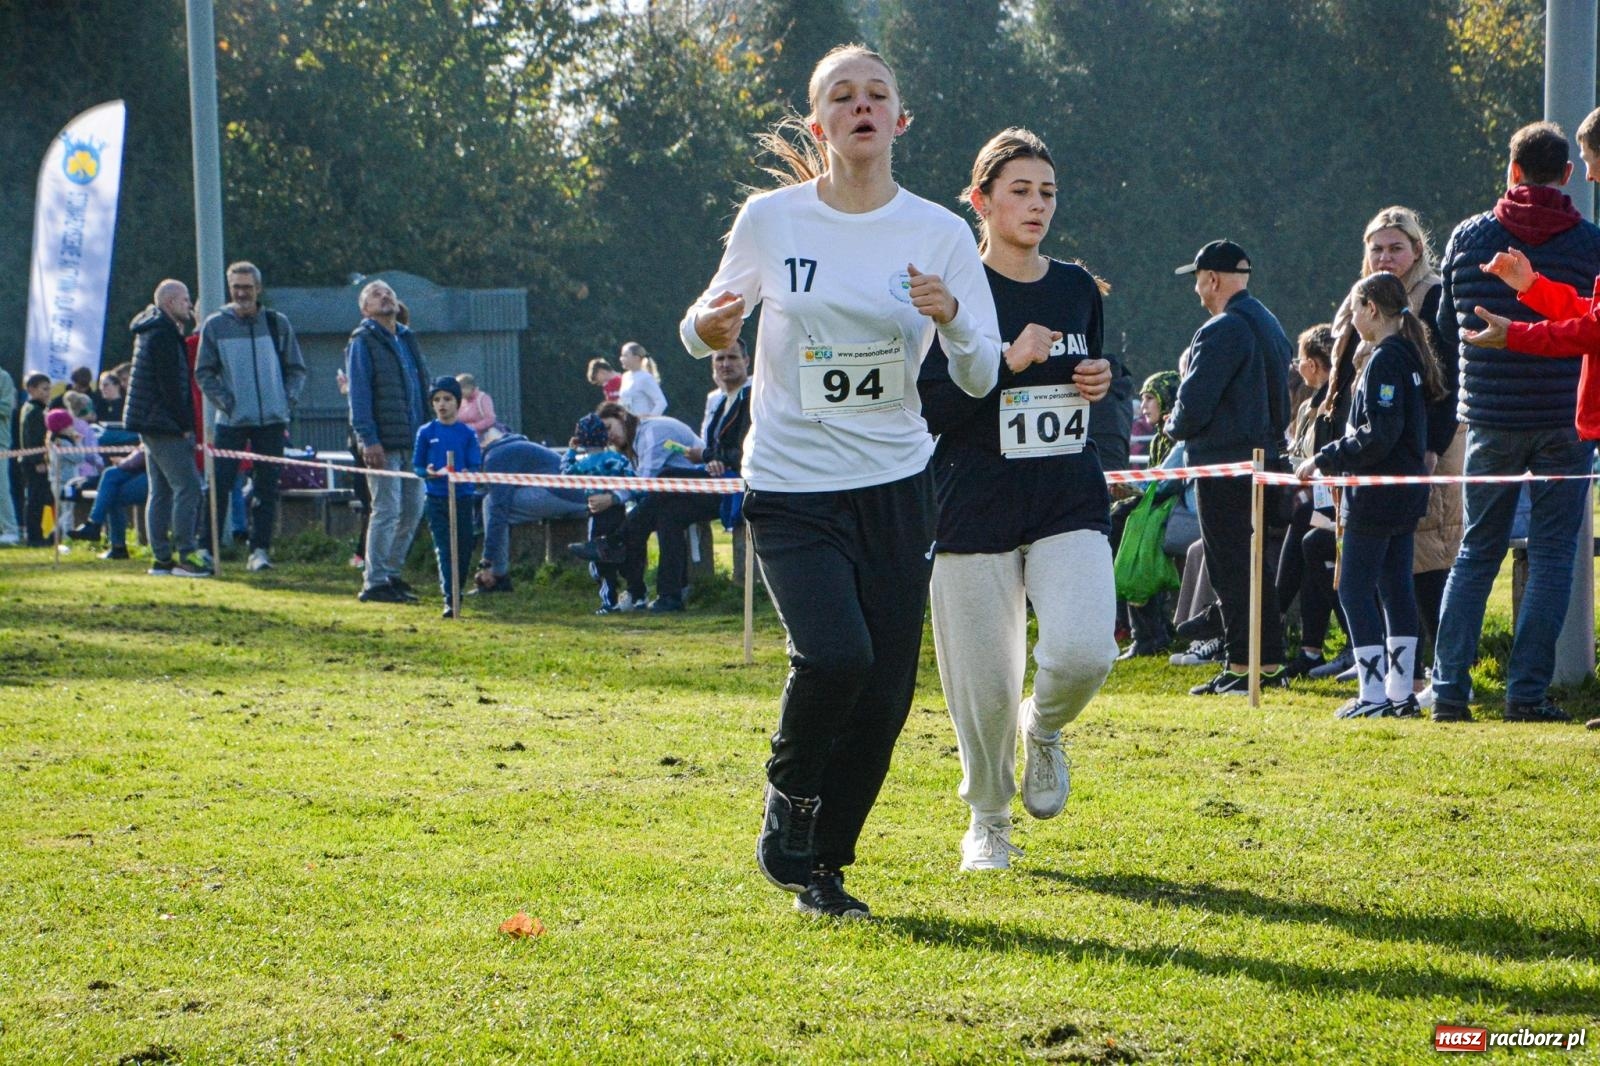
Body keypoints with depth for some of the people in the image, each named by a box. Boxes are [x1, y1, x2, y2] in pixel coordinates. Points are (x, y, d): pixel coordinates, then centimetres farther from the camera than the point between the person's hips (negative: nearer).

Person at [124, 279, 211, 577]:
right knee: (188, 486, -12)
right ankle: (185, 555, -14)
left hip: (151, 426, 11)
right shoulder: (163, 334, -14)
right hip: (163, 425, -11)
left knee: (161, 491, 10)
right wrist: (185, 425, -14)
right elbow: (171, 385, -18)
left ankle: (162, 558, 11)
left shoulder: (152, 331, 18)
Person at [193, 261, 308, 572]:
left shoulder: (278, 324, 6)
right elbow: (203, 372, 5)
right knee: (220, 485, -5)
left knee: (266, 488, 3)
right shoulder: (215, 325, 2)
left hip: (272, 420, 2)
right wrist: (223, 400, -8)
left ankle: (260, 549, 8)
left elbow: (296, 369, 13)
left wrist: (289, 398, -3)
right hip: (231, 420, -1)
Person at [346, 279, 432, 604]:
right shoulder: (363, 342, -4)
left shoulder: (407, 339, 18)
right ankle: (375, 582, -5)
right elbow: (358, 394, -11)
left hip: (412, 440, 8)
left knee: (413, 510, 10)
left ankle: (390, 573, 21)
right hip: (384, 443, -8)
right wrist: (368, 440, -19)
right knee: (387, 510, -9)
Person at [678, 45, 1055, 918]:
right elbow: (704, 329, 12)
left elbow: (979, 378, 2)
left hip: (896, 486, 2)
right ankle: (788, 804, 5)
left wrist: (953, 319, -19)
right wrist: (708, 326, -12)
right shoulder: (770, 220, -2)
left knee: (885, 695, 0)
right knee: (834, 655, -24)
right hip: (790, 486, -2)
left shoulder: (939, 233, 0)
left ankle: (822, 866, 21)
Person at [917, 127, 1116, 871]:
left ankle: (1045, 726, 15)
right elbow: (924, 407, -11)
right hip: (976, 513, -3)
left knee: (1083, 653, -20)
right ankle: (987, 820, 25)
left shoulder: (1077, 289, 11)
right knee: (985, 684, 0)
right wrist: (1007, 363, -21)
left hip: (1071, 508, 3)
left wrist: (1101, 384, 3)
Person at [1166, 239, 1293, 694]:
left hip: (1224, 463, -9)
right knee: (1257, 564, 14)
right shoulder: (1269, 325, 14)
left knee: (1231, 568, -5)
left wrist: (1175, 427, 0)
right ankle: (1270, 661, 15)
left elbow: (1194, 403, -19)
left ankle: (1242, 666, -5)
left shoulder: (1223, 330, -17)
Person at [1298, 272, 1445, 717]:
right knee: (1396, 586, 12)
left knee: (1355, 588, -4)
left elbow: (1378, 434, -23)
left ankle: (1374, 695, -6)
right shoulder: (1411, 356, 13)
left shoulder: (1385, 360, -17)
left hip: (1376, 495, -10)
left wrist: (1324, 459, -16)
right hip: (1406, 493, 10)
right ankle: (1401, 692, 13)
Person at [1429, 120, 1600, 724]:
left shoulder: (1467, 238, 1)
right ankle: (1527, 691, -1)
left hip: (1490, 419, 2)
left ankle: (1449, 687, 6)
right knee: (1551, 555, 4)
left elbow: (1447, 330, 10)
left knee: (1476, 551, 12)